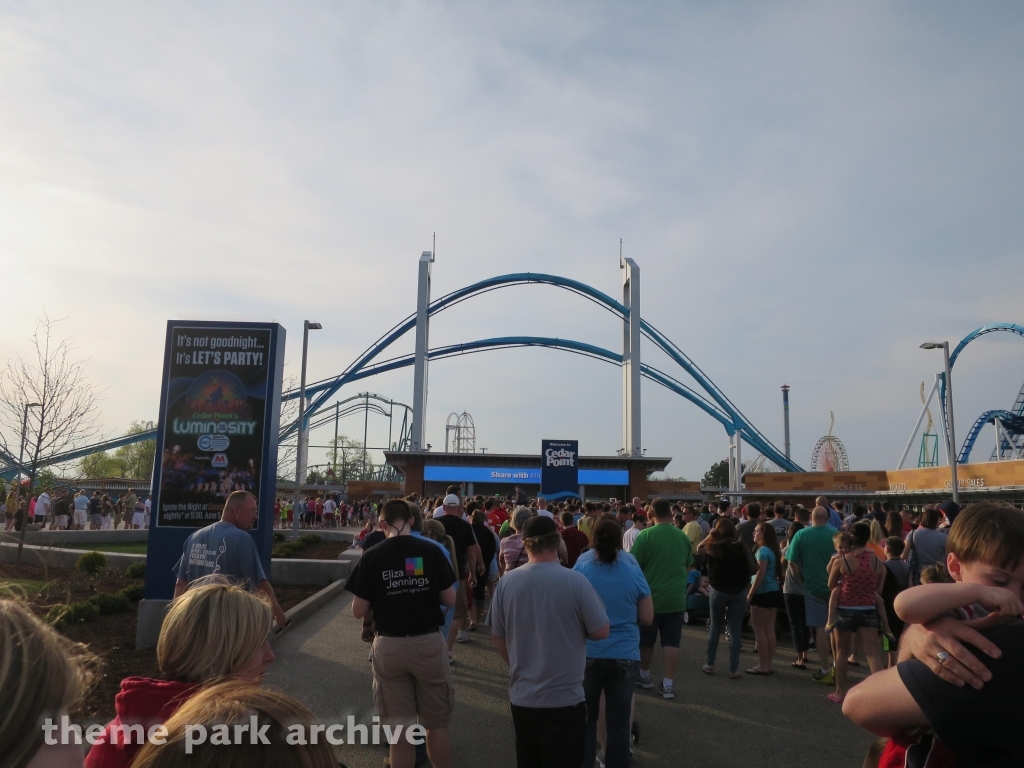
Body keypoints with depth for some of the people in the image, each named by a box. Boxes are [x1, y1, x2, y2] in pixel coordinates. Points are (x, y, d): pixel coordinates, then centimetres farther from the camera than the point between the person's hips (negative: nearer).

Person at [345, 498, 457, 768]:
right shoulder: (431, 551, -7)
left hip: (389, 646, 0)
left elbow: (358, 611, -6)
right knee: (437, 724, 17)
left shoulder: (371, 556, -8)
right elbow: (450, 599, -2)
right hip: (429, 643, 0)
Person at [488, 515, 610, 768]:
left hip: (521, 697, 3)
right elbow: (602, 632, -9)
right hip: (564, 698, -3)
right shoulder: (575, 580, -16)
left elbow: (498, 638, 3)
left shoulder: (507, 582, -8)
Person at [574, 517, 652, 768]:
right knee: (619, 722, 13)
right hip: (625, 656, 0)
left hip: (587, 654, 0)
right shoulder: (633, 571, -8)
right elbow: (647, 618, 0)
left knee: (585, 719, 17)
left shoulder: (581, 569, -9)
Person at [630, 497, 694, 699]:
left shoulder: (646, 535, -13)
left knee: (646, 640, 15)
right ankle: (668, 684, 7)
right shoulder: (683, 536, 1)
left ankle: (645, 676, 31)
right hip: (675, 597, 3)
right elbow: (688, 566, 15)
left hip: (651, 596, -2)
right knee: (671, 642, 7)